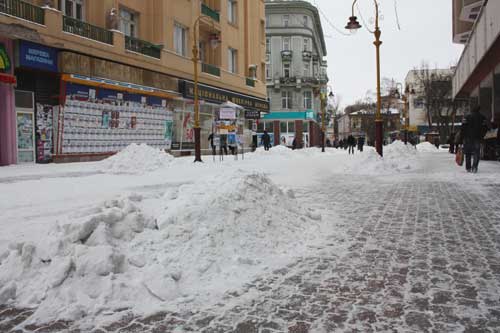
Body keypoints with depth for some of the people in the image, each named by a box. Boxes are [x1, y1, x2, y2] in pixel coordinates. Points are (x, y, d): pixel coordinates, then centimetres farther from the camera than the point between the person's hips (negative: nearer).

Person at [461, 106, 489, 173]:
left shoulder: (468, 116, 4)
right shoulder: (482, 117, 6)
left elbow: (463, 126, -5)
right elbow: (485, 128, 0)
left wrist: (463, 136, 0)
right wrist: (482, 136, 10)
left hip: (468, 137, 0)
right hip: (477, 138, 0)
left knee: (468, 153, 10)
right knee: (476, 153, 1)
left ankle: (468, 168, 10)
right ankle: (474, 167, -15)